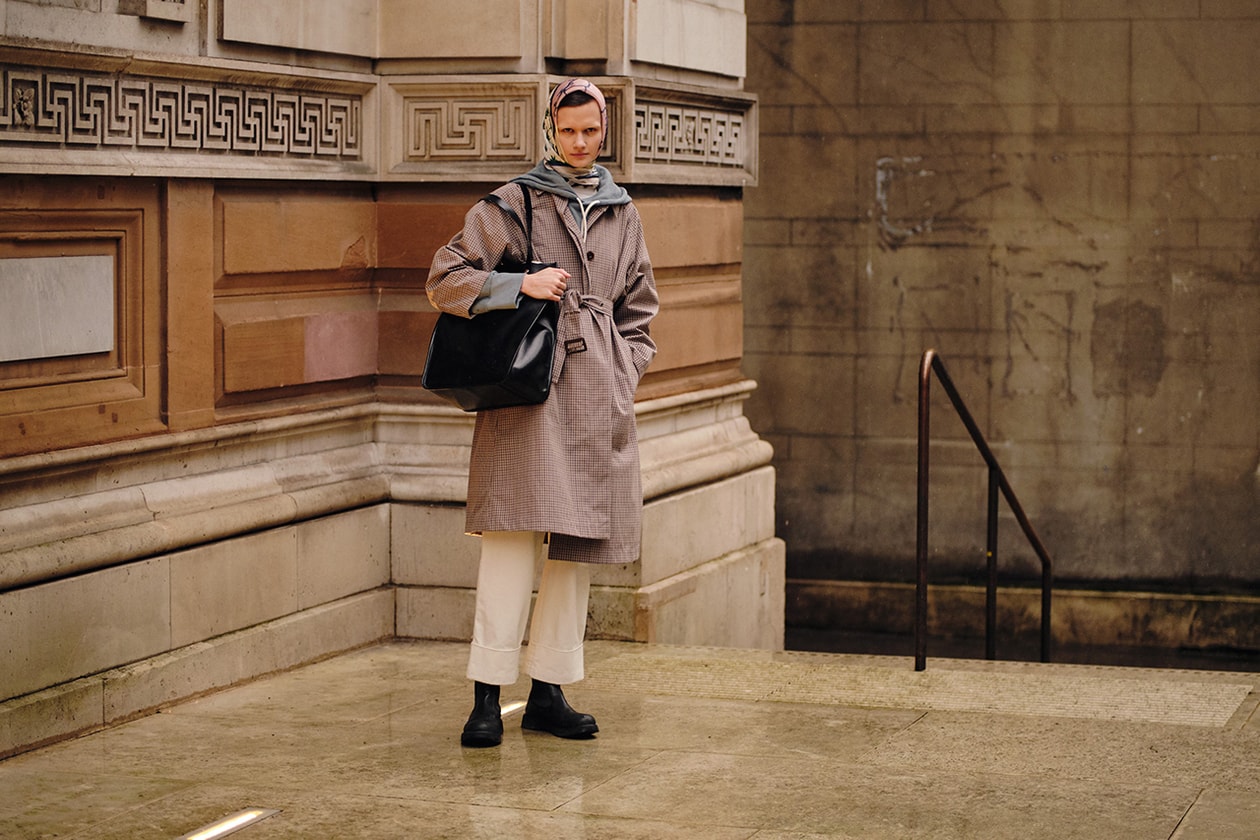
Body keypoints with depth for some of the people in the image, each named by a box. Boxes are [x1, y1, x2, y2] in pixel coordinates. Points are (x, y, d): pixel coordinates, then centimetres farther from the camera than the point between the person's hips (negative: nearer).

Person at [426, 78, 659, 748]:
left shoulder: (621, 213, 16)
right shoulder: (514, 202, 3)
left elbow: (638, 307, 24)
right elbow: (445, 278, 0)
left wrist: (625, 373, 11)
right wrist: (521, 285, -12)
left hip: (597, 396, 5)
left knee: (578, 543, 5)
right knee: (515, 532, -12)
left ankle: (547, 692, 13)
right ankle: (487, 697, -9)